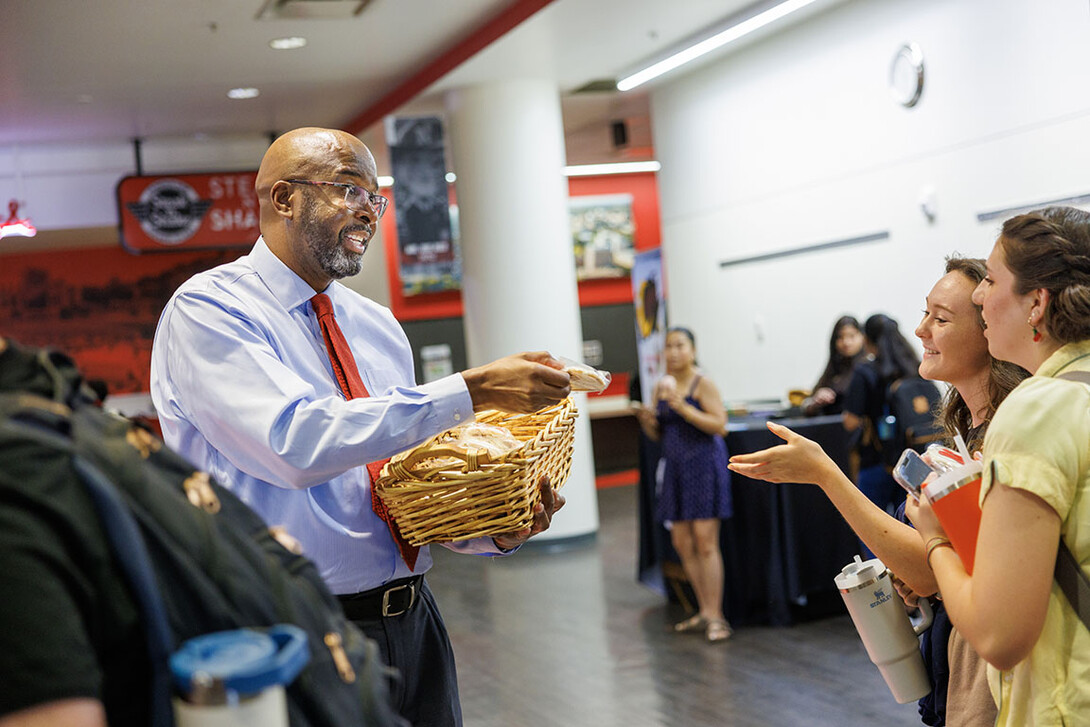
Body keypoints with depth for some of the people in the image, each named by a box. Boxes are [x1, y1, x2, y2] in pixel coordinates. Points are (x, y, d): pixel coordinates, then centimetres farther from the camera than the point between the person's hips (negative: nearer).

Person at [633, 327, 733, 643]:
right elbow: (657, 435, 16)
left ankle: (716, 616, -3)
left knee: (705, 542, -9)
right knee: (682, 543, 7)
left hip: (703, 464, -7)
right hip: (675, 467, 7)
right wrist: (647, 420, -6)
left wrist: (683, 407, -23)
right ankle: (705, 612, 18)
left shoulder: (703, 384, -8)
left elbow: (720, 425, -17)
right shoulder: (661, 386, 10)